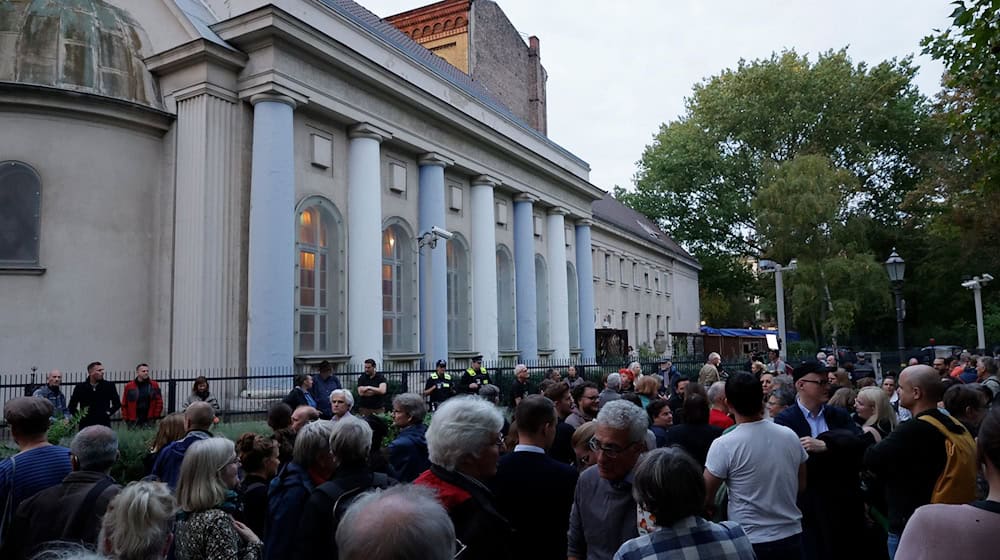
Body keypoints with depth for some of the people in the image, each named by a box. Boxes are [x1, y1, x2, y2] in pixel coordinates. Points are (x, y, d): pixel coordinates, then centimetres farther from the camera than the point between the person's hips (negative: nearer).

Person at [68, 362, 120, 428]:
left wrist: (109, 412, -1)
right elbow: (72, 406, 12)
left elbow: (117, 403, 10)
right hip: (85, 425, 0)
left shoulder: (109, 386, 2)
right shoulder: (80, 387, 2)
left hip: (104, 424, 0)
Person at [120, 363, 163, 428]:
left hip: (149, 420, 0)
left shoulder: (154, 385, 3)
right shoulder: (129, 386, 1)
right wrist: (126, 418, -1)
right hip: (134, 421, 0)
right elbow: (124, 404, 3)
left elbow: (159, 402, 3)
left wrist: (156, 416, -2)